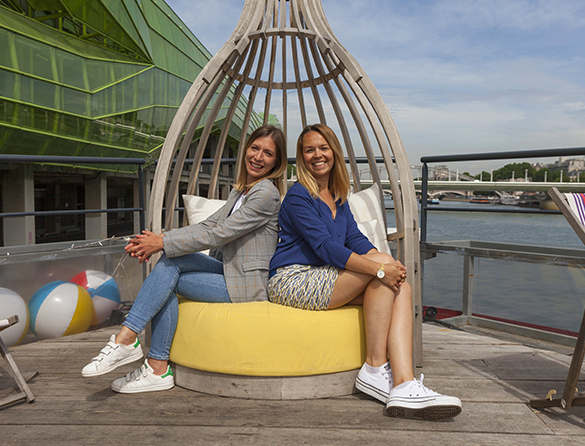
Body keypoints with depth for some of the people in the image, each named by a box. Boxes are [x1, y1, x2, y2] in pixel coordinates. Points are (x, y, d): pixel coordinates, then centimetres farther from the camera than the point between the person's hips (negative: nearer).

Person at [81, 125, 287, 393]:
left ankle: (127, 339, -12)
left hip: (247, 286, -8)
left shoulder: (266, 193, -14)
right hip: (231, 274, 8)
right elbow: (209, 225, 6)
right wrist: (156, 241, -6)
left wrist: (163, 242, -18)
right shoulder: (240, 191, 15)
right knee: (167, 274, -13)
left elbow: (218, 234, -20)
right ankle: (158, 368, -9)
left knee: (171, 263, -17)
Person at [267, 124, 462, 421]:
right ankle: (374, 367, -16)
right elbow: (325, 247, -19)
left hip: (322, 282, 7)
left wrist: (387, 264, -13)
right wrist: (379, 267, -27)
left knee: (400, 286, -15)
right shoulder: (298, 196, -8)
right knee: (381, 263, -23)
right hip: (291, 282, -7)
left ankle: (404, 385, -28)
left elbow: (355, 238, 7)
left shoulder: (338, 196, 18)